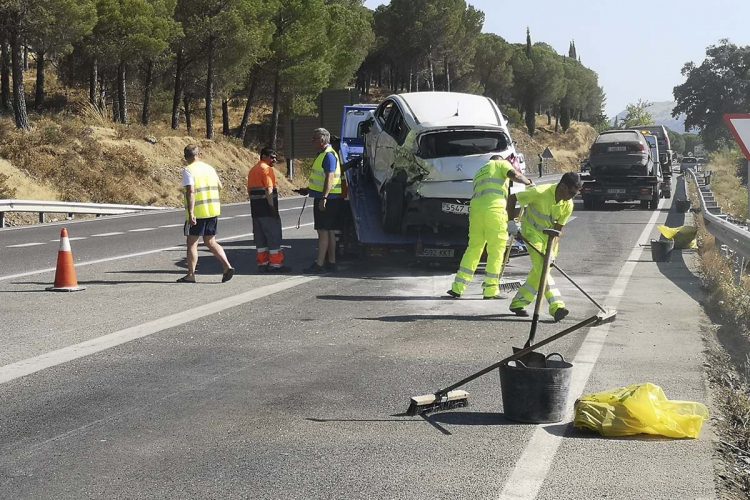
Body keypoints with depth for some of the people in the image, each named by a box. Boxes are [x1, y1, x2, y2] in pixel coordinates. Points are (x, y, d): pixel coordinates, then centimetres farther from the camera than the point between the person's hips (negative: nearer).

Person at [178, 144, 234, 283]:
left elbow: (191, 191, -21)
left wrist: (190, 213, -24)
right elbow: (219, 186, 22)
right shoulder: (209, 168, 10)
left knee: (192, 243, 5)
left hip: (197, 213, -6)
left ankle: (191, 275, 8)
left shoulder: (188, 170, -10)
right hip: (213, 211, 6)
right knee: (210, 242, 14)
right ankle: (227, 266, 0)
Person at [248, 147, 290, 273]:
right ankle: (275, 264, -2)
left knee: (260, 238, 12)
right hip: (266, 207, -9)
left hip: (255, 209, 9)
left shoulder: (253, 170, 18)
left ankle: (262, 263, 14)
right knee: (274, 236, -3)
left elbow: (250, 190, 20)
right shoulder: (266, 169, -11)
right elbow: (269, 190, -19)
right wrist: (272, 208, -20)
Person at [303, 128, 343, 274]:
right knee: (329, 231, 12)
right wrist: (308, 189, 32)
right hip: (323, 198, 10)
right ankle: (331, 262, 17)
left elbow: (330, 178, -24)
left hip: (327, 199, -10)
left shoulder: (329, 155, -16)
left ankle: (319, 264, -11)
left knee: (323, 231, -10)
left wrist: (324, 198, -29)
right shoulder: (323, 154, 17)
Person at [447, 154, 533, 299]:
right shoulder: (501, 164, 15)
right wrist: (528, 182, 11)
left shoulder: (479, 173, 35)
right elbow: (514, 175, -3)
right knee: (496, 251, 0)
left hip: (475, 209, 6)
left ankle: (458, 288, 7)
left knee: (473, 249, 12)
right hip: (494, 209, -6)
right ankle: (490, 291, 0)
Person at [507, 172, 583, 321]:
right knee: (541, 266, -19)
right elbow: (512, 199, -18)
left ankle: (518, 303, 17)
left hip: (549, 235, 6)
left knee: (539, 270, 5)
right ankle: (556, 305, -26)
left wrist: (553, 252, -16)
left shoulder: (568, 205, -13)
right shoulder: (540, 192, -28)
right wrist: (511, 221, -17)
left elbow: (558, 228, -7)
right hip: (532, 231, -5)